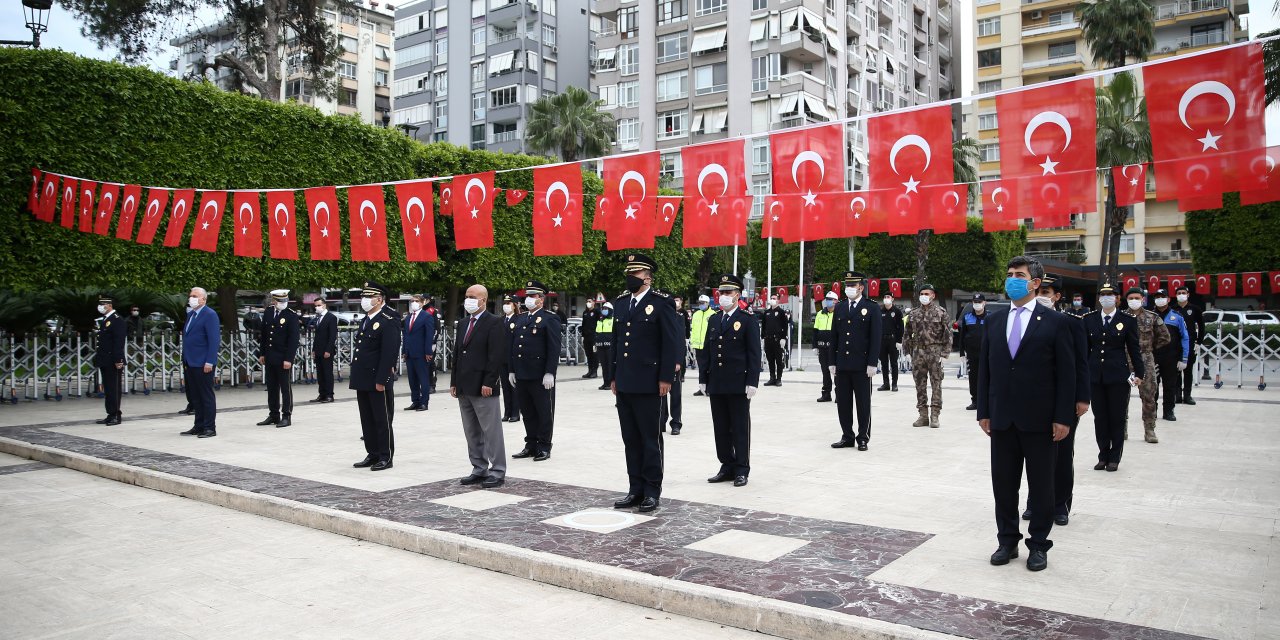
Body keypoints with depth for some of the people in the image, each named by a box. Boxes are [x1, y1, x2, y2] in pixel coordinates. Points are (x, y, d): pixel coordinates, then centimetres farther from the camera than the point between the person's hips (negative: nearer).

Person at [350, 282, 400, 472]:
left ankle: (386, 457, 9)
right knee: (367, 420, 13)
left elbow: (389, 352, -18)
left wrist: (381, 380, -21)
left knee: (382, 420, 1)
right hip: (363, 380, 9)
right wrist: (356, 376, 14)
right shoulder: (366, 319, 15)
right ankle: (373, 455, 22)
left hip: (378, 380, -9)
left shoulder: (389, 321, -13)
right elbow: (360, 347, 18)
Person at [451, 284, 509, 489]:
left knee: (491, 431, -2)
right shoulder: (464, 323, 17)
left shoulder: (494, 323, -8)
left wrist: (488, 383, -19)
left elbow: (497, 356, -15)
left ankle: (497, 472, 4)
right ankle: (479, 470, 22)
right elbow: (458, 354, 19)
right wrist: (454, 382, 14)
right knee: (471, 433, 13)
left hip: (483, 387, -8)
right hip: (464, 388, 8)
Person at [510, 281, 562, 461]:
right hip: (521, 375, 7)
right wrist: (512, 370, 12)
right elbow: (512, 347, 19)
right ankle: (531, 445, 21)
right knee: (527, 412, 12)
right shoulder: (520, 320, 17)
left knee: (544, 412, 2)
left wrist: (550, 373, -17)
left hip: (541, 376, -7)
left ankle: (544, 447, 10)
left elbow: (554, 348, -11)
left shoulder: (550, 319, -4)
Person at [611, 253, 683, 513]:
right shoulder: (620, 303, 12)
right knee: (630, 439, 10)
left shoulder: (662, 302, -6)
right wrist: (613, 376, 13)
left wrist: (665, 378, -13)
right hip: (624, 383, 6)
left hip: (648, 383, -6)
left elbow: (671, 343, -9)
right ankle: (635, 489, 19)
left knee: (650, 438, 2)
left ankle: (652, 491, 11)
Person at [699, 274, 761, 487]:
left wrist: (752, 382, -13)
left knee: (740, 428, 2)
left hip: (738, 385, -5)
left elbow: (754, 355, -7)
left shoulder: (747, 321, -3)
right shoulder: (713, 322, 13)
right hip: (716, 385, 6)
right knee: (721, 428, 10)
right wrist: (703, 379, 9)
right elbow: (706, 352, 14)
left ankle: (742, 470, 9)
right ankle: (727, 467, 19)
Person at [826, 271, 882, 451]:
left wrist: (871, 364, -11)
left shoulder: (872, 309, -2)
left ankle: (863, 438, 13)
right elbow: (834, 337, 11)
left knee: (863, 404, 4)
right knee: (843, 403, 7)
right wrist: (832, 362, 6)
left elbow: (875, 338, -5)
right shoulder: (839, 308, 11)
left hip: (862, 366, -4)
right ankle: (847, 437, 18)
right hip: (842, 365, 4)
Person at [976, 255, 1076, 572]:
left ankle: (1039, 544, 20)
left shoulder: (1054, 321, -3)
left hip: (1039, 419, -3)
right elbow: (984, 369, 9)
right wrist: (983, 412, 4)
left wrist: (1063, 418, -10)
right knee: (1003, 483, 10)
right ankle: (1007, 540, 23)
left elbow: (1066, 373, -5)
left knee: (1041, 484, 7)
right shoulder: (994, 322, 8)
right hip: (1002, 418, 4)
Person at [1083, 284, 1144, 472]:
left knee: (1117, 418, 4)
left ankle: (1114, 458, 14)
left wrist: (1139, 373, 1)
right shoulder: (1089, 319, 6)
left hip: (1118, 375, -2)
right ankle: (1103, 456, 17)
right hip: (1095, 376, 2)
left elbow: (1134, 349, 3)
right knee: (1100, 417, 7)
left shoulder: (1127, 320, 0)